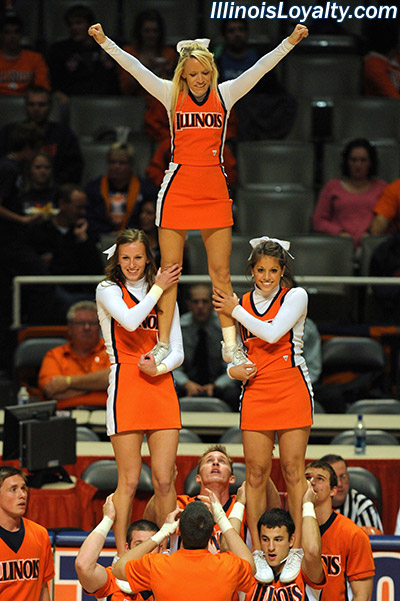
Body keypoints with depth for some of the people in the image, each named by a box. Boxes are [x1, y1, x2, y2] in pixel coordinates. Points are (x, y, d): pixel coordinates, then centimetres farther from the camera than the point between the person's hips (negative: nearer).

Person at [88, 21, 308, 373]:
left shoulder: (226, 94, 4)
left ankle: (231, 345, 8)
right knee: (169, 269, 1)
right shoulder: (171, 94, 2)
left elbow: (261, 67, -3)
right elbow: (134, 68, -7)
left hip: (215, 191, 1)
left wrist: (289, 43, -14)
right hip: (177, 187, -1)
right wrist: (105, 41, -17)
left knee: (221, 271, 2)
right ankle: (163, 344, 6)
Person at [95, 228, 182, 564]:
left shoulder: (164, 295, 16)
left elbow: (177, 352, 13)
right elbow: (129, 320, -19)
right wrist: (158, 288, -9)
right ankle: (122, 556, 1)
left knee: (164, 480, 0)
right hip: (126, 389, -4)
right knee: (129, 480, -5)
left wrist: (160, 367, -8)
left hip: (162, 388, 4)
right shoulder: (108, 290, 3)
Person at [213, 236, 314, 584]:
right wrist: (233, 369, -3)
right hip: (255, 393, 3)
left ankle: (297, 551, 1)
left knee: (293, 471, -3)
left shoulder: (295, 296, -2)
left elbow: (272, 333, -16)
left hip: (292, 391, -3)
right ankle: (257, 552, 4)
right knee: (256, 473, -1)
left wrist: (236, 311, -5)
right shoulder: (241, 303, 10)